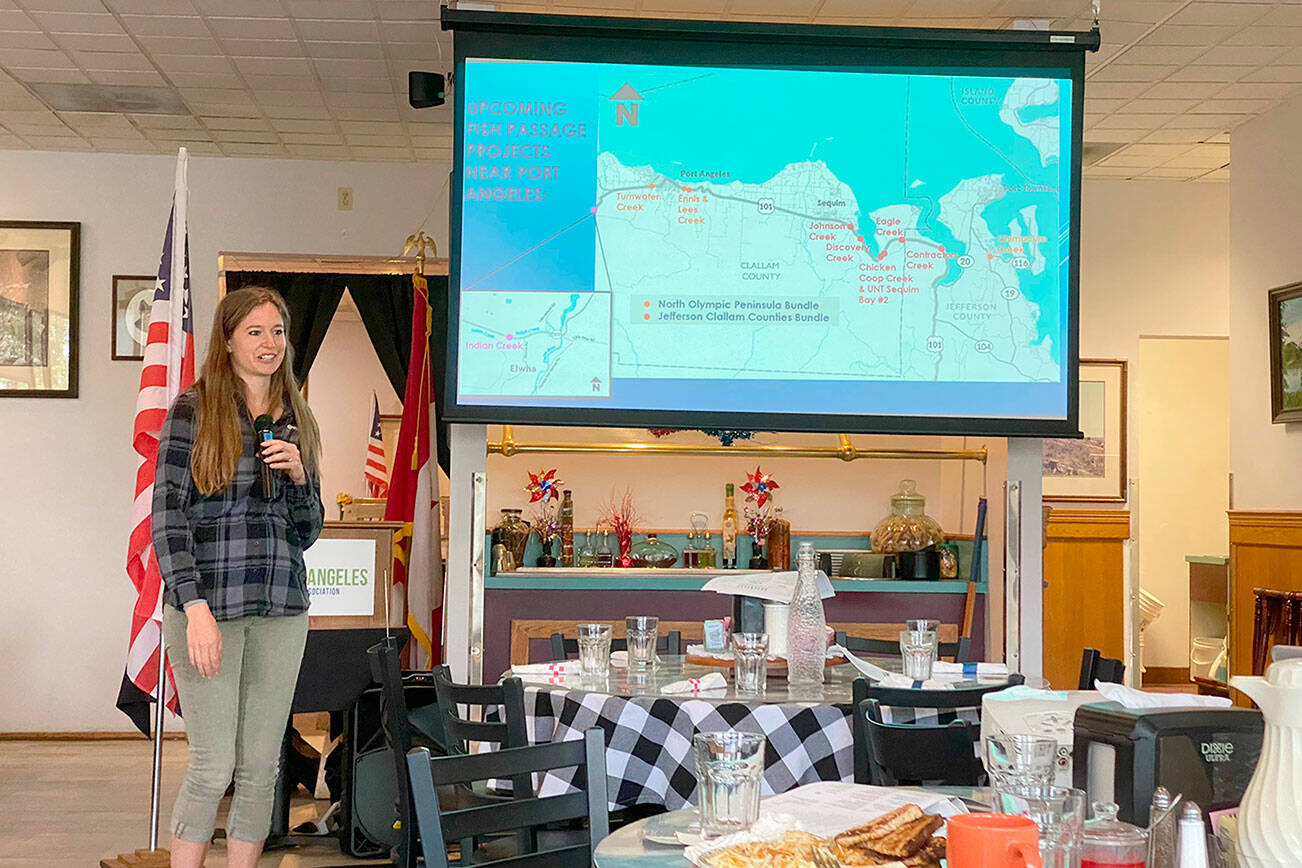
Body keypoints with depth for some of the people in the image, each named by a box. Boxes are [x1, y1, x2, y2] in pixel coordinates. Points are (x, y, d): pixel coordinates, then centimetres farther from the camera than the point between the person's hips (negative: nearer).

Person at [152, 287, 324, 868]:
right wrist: (197, 610, -16)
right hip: (207, 604, -5)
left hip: (281, 610, 5)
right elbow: (168, 517, -8)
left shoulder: (295, 421, 13)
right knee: (214, 766, -5)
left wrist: (298, 476, -3)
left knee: (261, 767, 6)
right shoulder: (193, 410, -2)